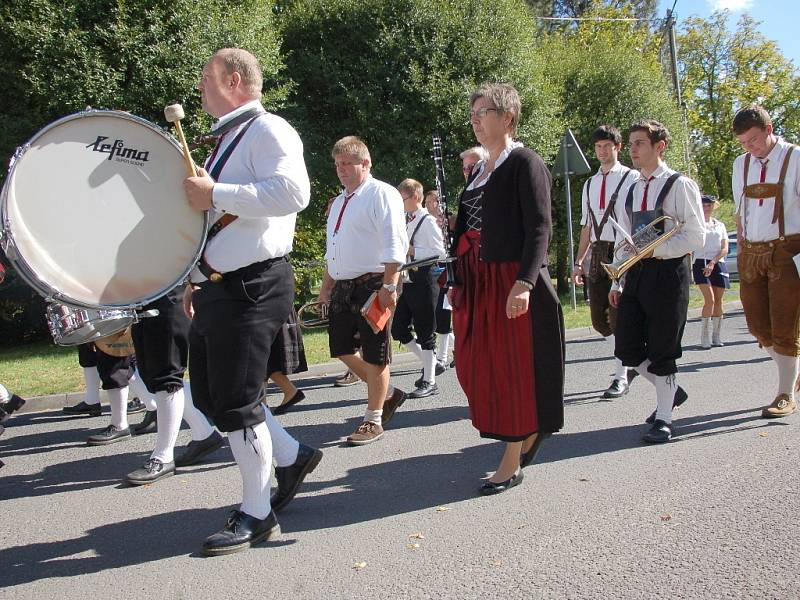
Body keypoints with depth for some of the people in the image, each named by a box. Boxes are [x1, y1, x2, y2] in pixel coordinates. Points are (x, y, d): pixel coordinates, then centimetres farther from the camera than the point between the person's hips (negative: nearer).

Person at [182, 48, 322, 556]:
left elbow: (293, 191, -28)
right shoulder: (228, 140, 21)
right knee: (210, 394, 14)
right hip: (219, 287, 10)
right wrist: (197, 277, 24)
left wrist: (215, 194, -23)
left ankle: (256, 515, 12)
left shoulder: (267, 130, -9)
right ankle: (291, 456, 29)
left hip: (253, 287, -10)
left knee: (236, 402, -4)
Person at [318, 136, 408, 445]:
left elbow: (394, 245, -16)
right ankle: (387, 394, 29)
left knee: (374, 355, 0)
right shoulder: (338, 202, 18)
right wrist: (327, 286, 22)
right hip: (342, 286, 9)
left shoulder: (381, 194, -8)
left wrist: (388, 286, -22)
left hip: (372, 286, -9)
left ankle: (373, 420, 12)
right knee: (342, 350, 11)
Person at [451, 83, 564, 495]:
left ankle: (512, 464, 13)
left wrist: (524, 283, -25)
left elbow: (540, 229, -15)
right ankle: (531, 428, 32)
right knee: (476, 366, 9)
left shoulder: (525, 163, -7)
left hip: (512, 282, -8)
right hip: (476, 282, 8)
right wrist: (458, 281, 16)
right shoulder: (479, 170, 17)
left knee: (515, 368, 1)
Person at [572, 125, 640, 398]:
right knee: (598, 319, 9)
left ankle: (620, 378, 8)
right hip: (597, 253, 6)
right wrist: (578, 261, 15)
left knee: (618, 318, -4)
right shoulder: (590, 184, 17)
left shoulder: (631, 178, -2)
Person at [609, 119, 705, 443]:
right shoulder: (632, 191, 14)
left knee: (662, 350, -1)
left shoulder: (680, 185, -6)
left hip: (668, 271, -6)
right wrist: (617, 282, 14)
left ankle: (663, 418, 13)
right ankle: (670, 391, 29)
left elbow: (696, 236, -11)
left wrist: (655, 249, -20)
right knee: (627, 348, 5)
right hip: (636, 272, 7)